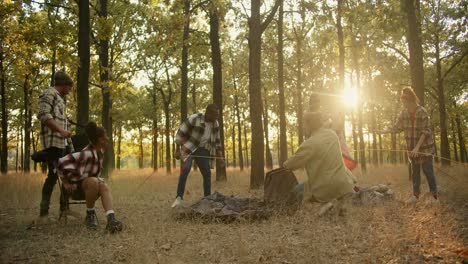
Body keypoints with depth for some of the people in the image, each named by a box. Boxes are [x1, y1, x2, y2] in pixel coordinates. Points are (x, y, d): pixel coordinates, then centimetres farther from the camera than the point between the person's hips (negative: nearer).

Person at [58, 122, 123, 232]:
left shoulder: (100, 150, -4)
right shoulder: (87, 153, -30)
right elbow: (62, 162, -29)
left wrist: (99, 178, 14)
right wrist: (66, 183, -21)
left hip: (93, 179, 6)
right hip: (77, 181, -6)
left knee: (104, 187, -28)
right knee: (93, 182, -38)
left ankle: (111, 219, -45)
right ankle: (90, 215, -19)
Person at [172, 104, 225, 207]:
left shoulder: (215, 124, 1)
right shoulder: (194, 119, -18)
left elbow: (216, 141, 11)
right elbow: (181, 133, -13)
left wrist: (220, 157, 5)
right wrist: (177, 150, -15)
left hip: (203, 151, 5)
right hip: (188, 148, -5)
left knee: (207, 174, -2)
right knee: (185, 169, -28)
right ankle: (179, 197, -24)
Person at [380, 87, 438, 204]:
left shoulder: (422, 112, -16)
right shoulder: (404, 113, -1)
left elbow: (425, 131, -17)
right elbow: (396, 127, 6)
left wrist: (417, 147, -22)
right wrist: (382, 132, -4)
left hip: (424, 146, -5)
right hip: (412, 148, 5)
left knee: (428, 170, -4)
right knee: (415, 171, 11)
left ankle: (434, 195, 3)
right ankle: (416, 194, 19)